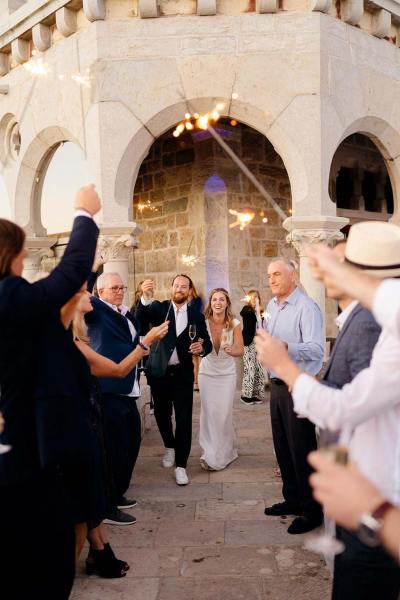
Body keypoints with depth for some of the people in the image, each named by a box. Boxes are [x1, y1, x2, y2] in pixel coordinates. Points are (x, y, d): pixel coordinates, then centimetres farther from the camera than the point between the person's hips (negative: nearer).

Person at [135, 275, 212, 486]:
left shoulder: (197, 316, 3)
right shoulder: (158, 308, -2)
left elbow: (208, 343, 3)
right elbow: (140, 320, -22)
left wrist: (201, 348, -22)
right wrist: (146, 298, -42)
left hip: (182, 374, 0)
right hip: (159, 372, 0)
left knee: (184, 419, -3)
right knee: (161, 413, 15)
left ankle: (181, 465, 7)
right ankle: (170, 447, 41)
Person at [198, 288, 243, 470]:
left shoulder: (235, 324, -12)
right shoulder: (203, 323, -12)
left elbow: (240, 350, -11)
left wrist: (231, 351, -31)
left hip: (227, 373, -1)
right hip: (207, 373, 1)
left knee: (224, 414, -3)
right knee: (208, 413, 2)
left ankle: (222, 454, 15)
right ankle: (210, 453, 18)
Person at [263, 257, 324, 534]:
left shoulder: (307, 307, -16)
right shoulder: (272, 306, 11)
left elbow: (317, 348, -28)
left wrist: (286, 347, -41)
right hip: (277, 385, 8)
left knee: (302, 450, 0)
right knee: (282, 447, 17)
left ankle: (312, 511, 15)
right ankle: (292, 499, 33)